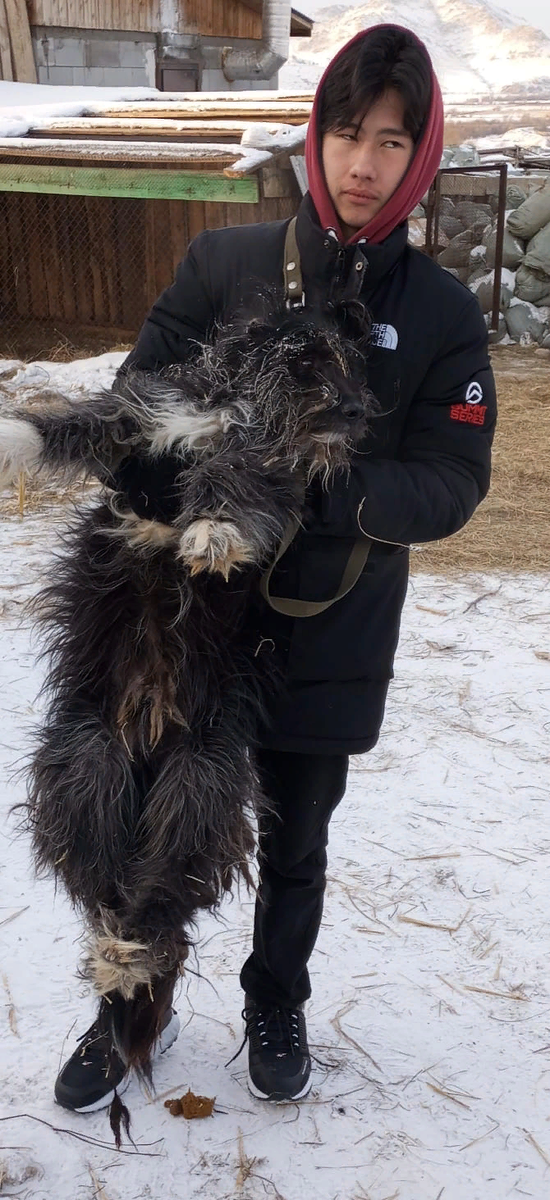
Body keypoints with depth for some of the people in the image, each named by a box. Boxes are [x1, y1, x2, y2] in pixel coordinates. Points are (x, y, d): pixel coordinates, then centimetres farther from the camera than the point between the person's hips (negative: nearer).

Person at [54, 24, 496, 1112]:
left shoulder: (443, 314, -5)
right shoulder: (225, 263, -6)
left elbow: (452, 484, -9)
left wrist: (324, 491, -27)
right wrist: (184, 514, -27)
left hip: (329, 642, 0)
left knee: (294, 845, 19)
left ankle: (276, 1008, 45)